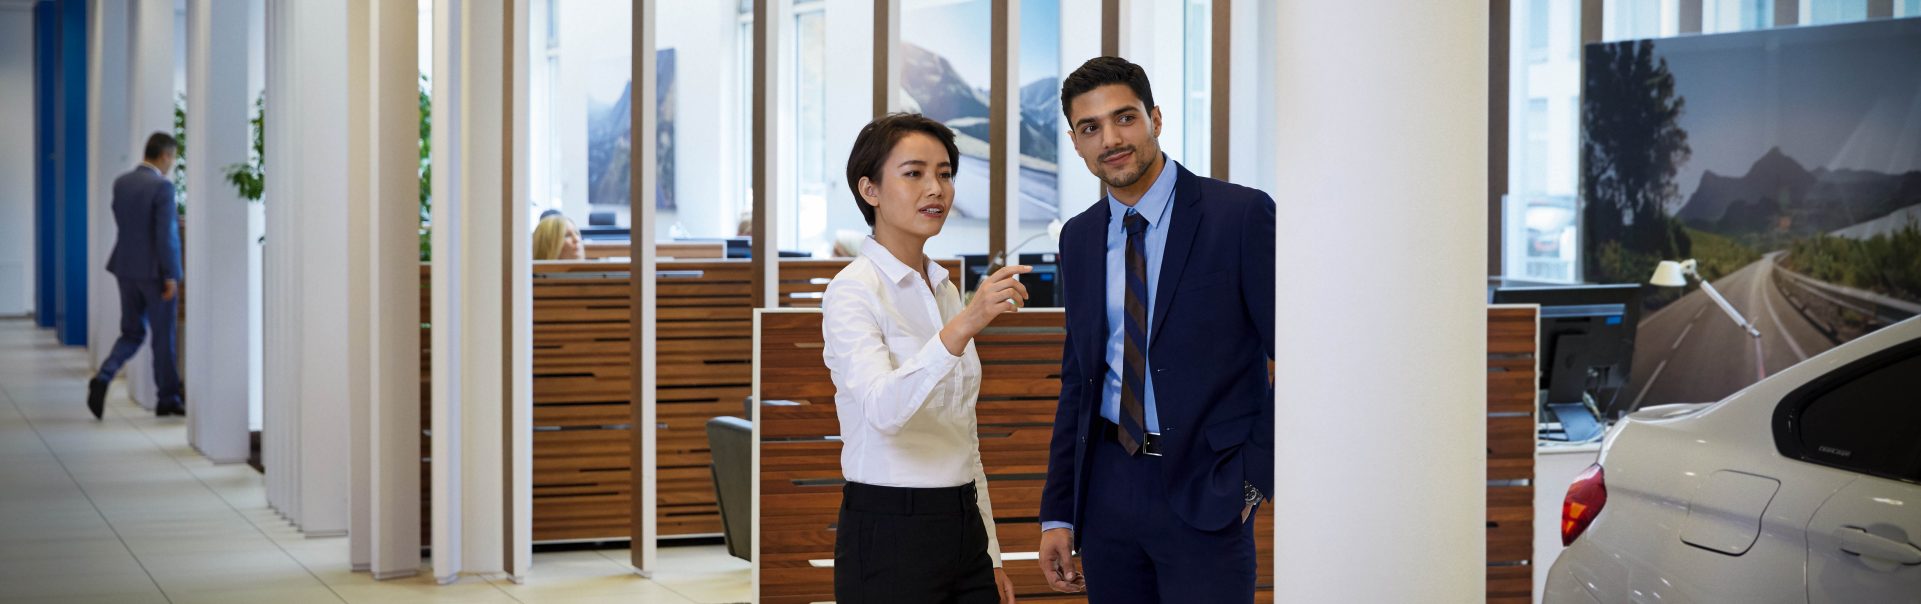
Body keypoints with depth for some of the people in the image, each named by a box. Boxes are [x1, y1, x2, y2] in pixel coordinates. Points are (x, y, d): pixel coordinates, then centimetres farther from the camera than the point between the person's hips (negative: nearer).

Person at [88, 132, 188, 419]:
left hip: (126, 269, 6)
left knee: (132, 333, 14)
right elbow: (166, 234, -19)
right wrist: (170, 276, -15)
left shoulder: (121, 183, 6)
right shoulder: (162, 186, -16)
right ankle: (168, 398, 16)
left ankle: (103, 377, -8)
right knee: (163, 336, 6)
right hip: (155, 271, -6)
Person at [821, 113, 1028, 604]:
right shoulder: (853, 292, -12)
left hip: (961, 529, 8)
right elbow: (882, 409, -30)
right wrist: (961, 328, -42)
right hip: (888, 540, -8)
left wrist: (990, 553, 15)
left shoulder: (944, 290, 13)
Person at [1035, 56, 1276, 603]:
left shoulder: (1242, 215, -7)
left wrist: (1257, 473, -10)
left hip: (1203, 491, -5)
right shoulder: (1080, 238, 11)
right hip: (1107, 489, 5)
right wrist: (1057, 514, 11)